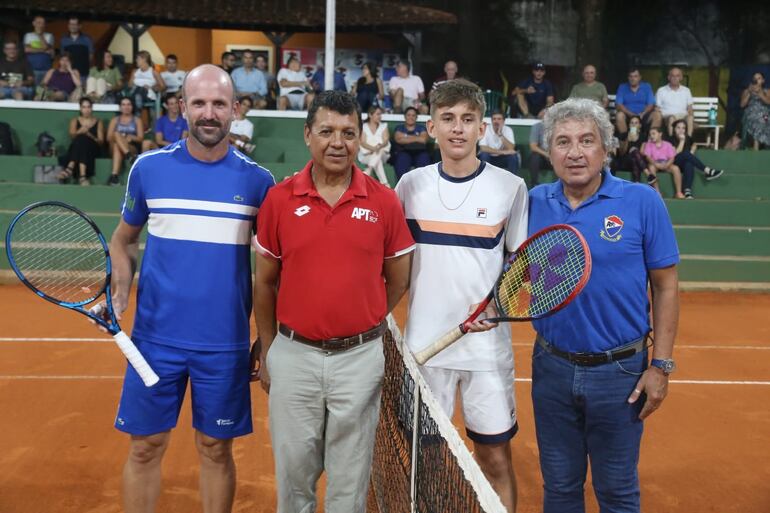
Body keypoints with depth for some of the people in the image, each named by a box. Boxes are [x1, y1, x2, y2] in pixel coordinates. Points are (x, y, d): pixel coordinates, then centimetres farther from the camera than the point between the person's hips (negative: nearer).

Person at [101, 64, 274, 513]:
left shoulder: (257, 180, -2)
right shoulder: (149, 168, -1)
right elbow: (125, 239, 12)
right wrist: (120, 291, -6)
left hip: (226, 343, 0)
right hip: (156, 338, 1)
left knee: (216, 449, 11)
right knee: (145, 449, 10)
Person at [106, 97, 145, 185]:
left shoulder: (137, 120, 18)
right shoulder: (115, 120, 22)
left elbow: (140, 138, 5)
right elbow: (109, 137, 10)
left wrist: (131, 137, -18)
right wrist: (120, 138, -11)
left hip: (133, 147, -1)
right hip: (114, 148, 1)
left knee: (117, 146, -36)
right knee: (117, 134, -33)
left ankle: (114, 175, -54)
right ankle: (131, 157, -56)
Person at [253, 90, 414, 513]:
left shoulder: (384, 202, -4)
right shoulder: (279, 199, -2)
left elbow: (398, 280, 7)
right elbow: (264, 283, 6)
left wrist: (362, 324, 9)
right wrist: (267, 352, 8)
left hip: (360, 358, 0)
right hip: (293, 356, 1)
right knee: (293, 474, 15)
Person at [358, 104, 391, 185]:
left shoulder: (384, 126, 13)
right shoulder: (364, 126, 7)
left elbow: (386, 141, -2)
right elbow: (362, 142, -5)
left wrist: (379, 146, -26)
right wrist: (372, 148, -27)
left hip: (382, 154, 2)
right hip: (366, 155, -2)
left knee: (379, 151, -34)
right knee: (377, 160, -35)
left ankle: (368, 171, -46)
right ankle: (384, 183, -47)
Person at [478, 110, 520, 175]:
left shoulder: (508, 130, -9)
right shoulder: (486, 129, -14)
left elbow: (511, 148, -21)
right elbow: (483, 148, -26)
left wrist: (500, 134, -28)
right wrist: (501, 152, -31)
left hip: (502, 158, 2)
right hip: (488, 158, -2)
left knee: (514, 156, -25)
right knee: (484, 155, -33)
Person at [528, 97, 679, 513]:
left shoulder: (642, 202, -8)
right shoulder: (535, 202, 1)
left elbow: (665, 286, -5)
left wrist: (661, 364, -8)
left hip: (620, 370, -2)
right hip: (552, 366, 3)